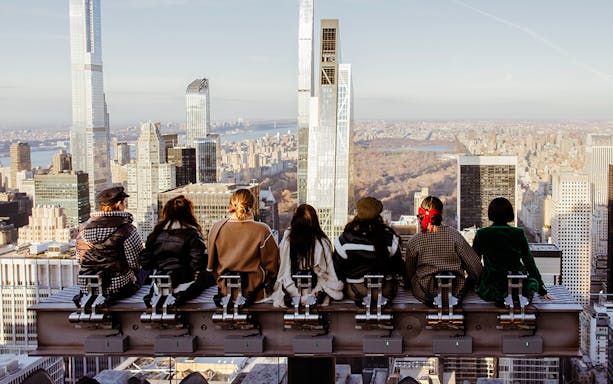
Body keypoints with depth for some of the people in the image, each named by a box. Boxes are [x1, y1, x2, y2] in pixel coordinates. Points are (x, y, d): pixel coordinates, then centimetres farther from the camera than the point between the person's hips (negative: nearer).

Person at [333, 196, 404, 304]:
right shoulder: (390, 238, -19)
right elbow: (398, 266, -2)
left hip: (355, 292, 0)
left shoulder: (344, 239, -20)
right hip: (385, 291, 0)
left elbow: (338, 268, -7)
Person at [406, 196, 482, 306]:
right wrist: (466, 285, 11)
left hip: (426, 296, -1)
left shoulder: (413, 242, -8)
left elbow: (409, 274, 3)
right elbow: (476, 267, -5)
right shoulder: (454, 235, -7)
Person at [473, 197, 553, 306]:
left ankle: (495, 296, -3)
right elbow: (530, 262, 6)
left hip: (492, 287, -2)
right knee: (533, 280, 32)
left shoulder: (482, 234, -2)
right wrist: (542, 290, 15)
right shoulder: (519, 234, 1)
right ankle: (527, 293, -2)